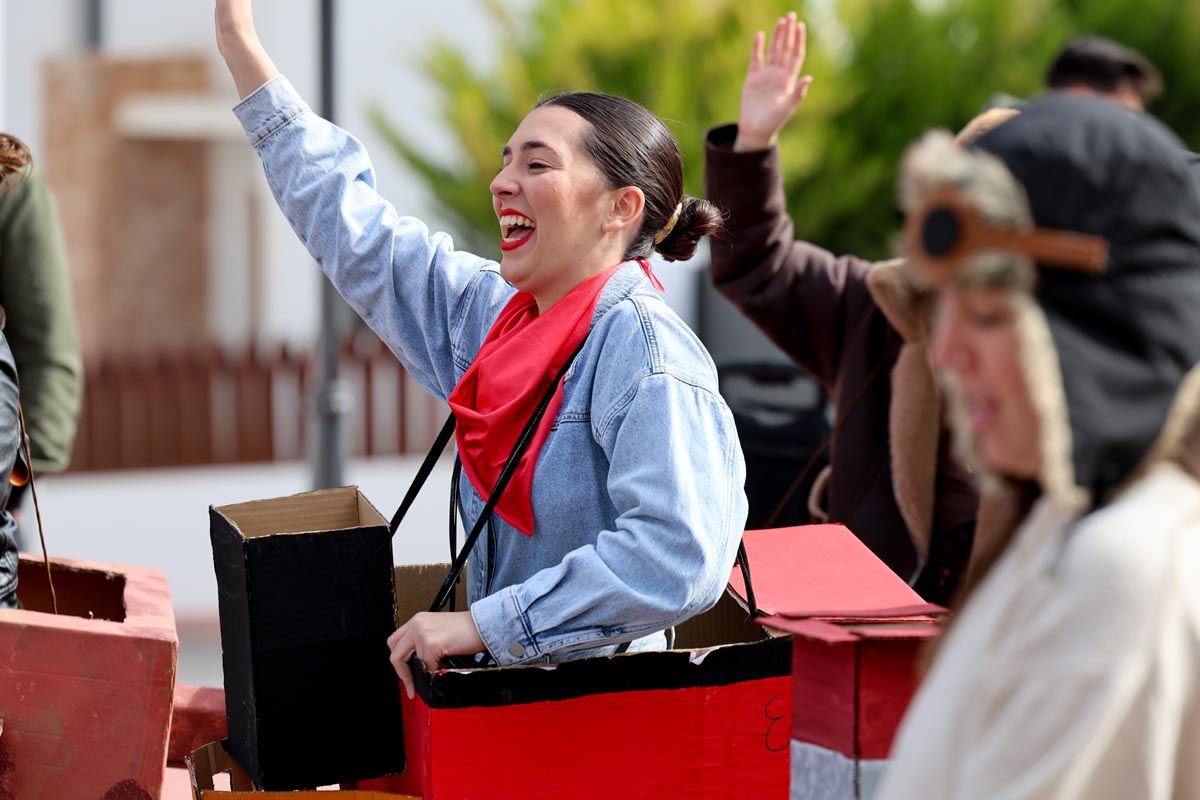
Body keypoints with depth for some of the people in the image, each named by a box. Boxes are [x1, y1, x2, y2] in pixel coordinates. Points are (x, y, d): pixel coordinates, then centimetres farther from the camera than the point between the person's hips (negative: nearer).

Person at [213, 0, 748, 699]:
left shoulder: (644, 348, -15)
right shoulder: (492, 311, 9)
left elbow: (678, 556, -27)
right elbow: (354, 229, 20)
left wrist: (483, 624, -22)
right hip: (504, 687, 7)